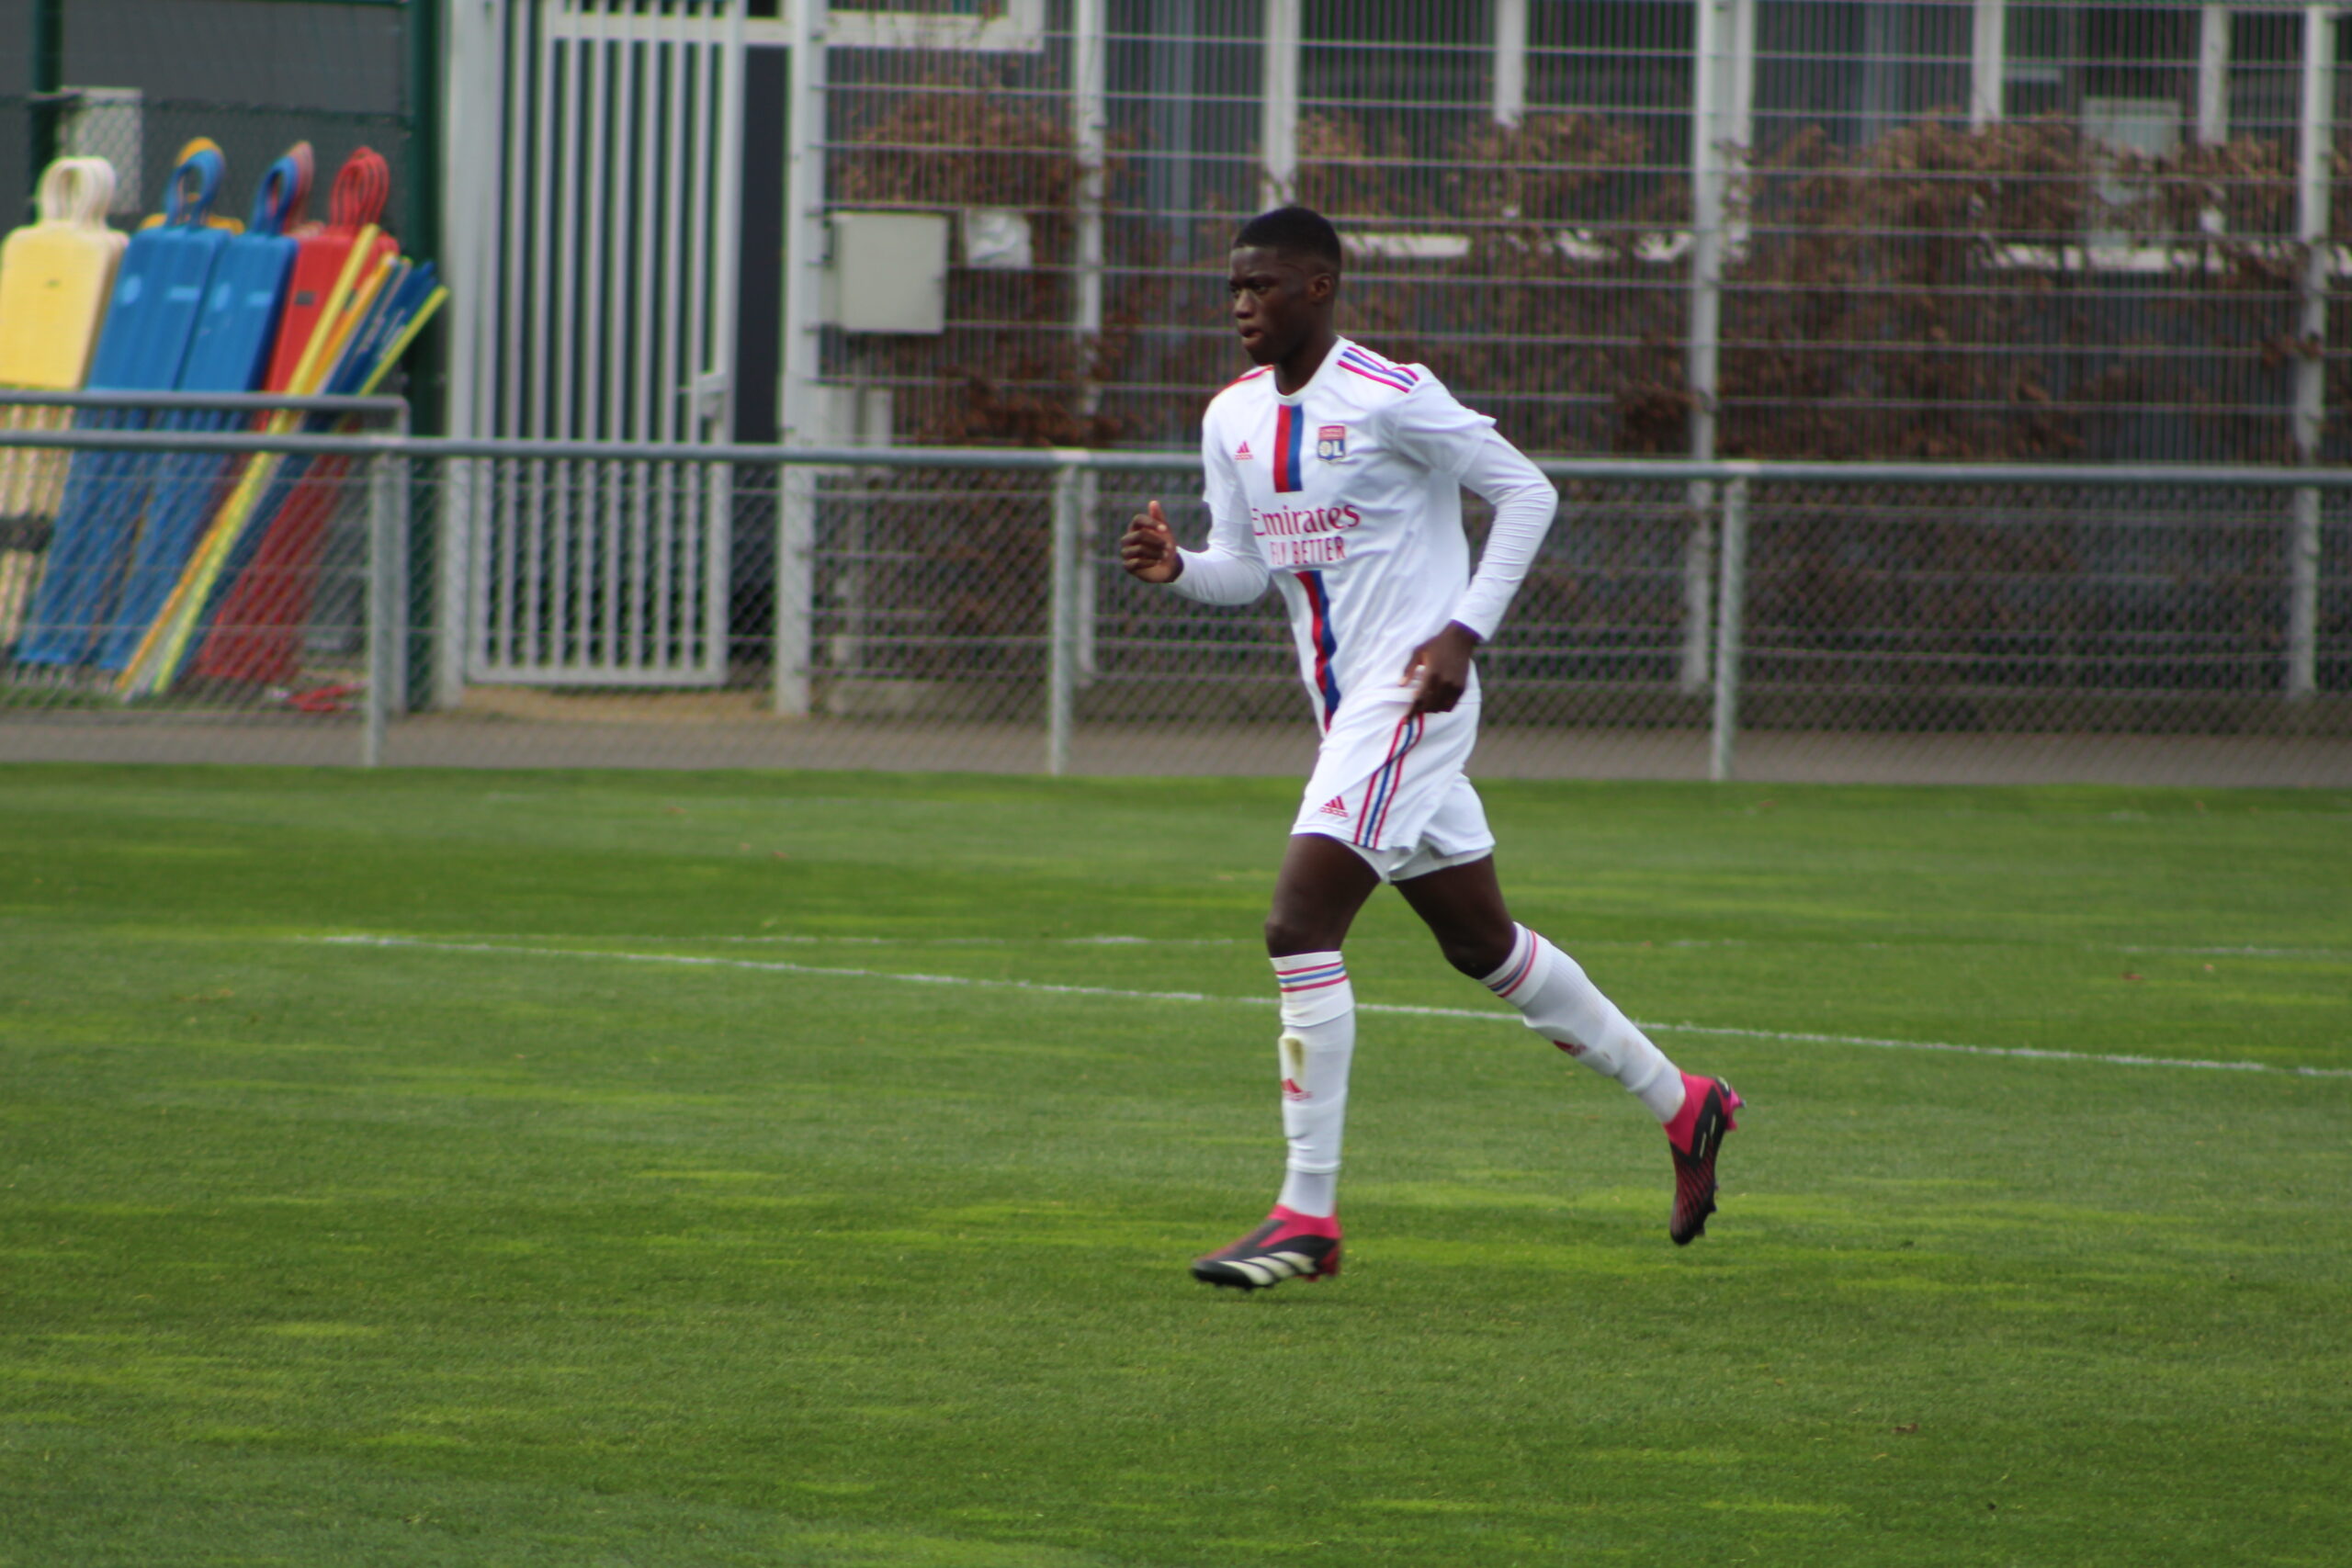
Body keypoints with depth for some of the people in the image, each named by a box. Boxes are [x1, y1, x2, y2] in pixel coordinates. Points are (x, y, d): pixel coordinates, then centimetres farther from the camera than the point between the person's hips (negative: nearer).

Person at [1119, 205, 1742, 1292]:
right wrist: (1176, 569, -7)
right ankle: (1680, 1104, 31)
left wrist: (1465, 630, -16)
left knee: (1300, 928, -17)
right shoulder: (1232, 418, 9)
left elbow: (1526, 493, -8)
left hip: (1411, 695, -9)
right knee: (1482, 945, 16)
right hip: (1344, 708, 9)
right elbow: (1245, 568, 15)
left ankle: (1307, 1217, -15)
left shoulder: (1391, 399, -14)